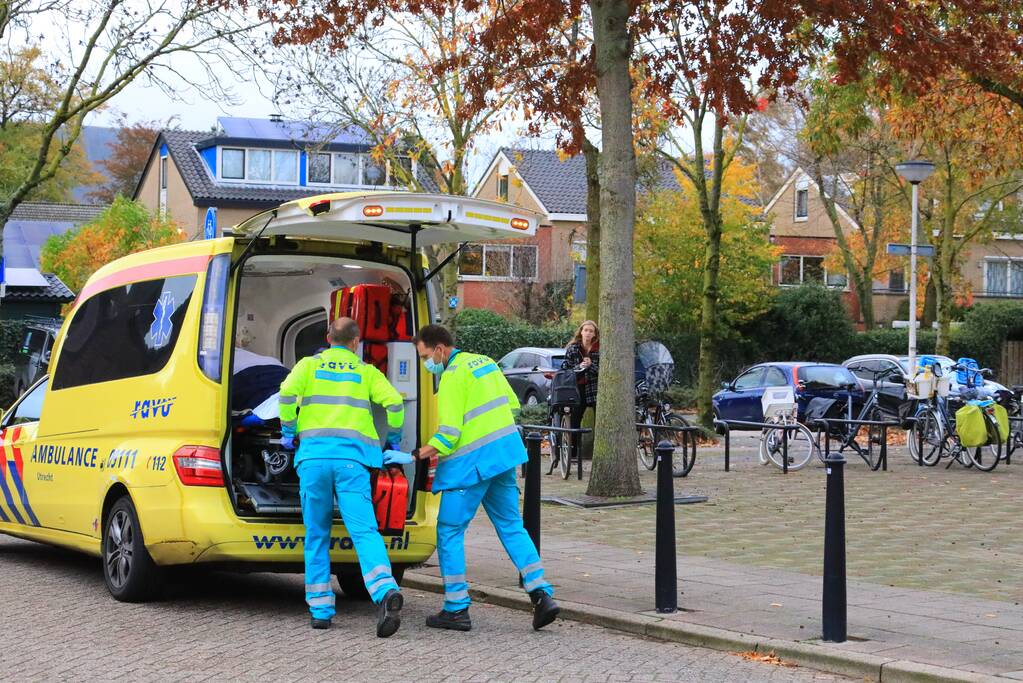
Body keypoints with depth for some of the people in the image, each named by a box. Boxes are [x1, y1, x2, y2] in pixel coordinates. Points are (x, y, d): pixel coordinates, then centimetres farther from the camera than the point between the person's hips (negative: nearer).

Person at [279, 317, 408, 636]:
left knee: (317, 535, 11)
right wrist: (393, 440, 18)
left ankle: (320, 609, 11)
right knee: (364, 530, -10)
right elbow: (394, 401, 4)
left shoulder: (309, 364, 16)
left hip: (314, 455, 1)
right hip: (352, 457, 0)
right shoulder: (366, 372, 17)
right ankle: (385, 591, -33)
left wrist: (288, 431, 9)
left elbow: (288, 392, -4)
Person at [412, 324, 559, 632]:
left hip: (470, 463, -8)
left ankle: (456, 609, 4)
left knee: (449, 532, 3)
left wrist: (416, 455, -10)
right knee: (511, 526, 13)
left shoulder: (453, 376, -14)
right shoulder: (484, 362, 12)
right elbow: (513, 405, 19)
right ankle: (542, 594, 3)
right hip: (504, 454, 8)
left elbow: (448, 436, -19)